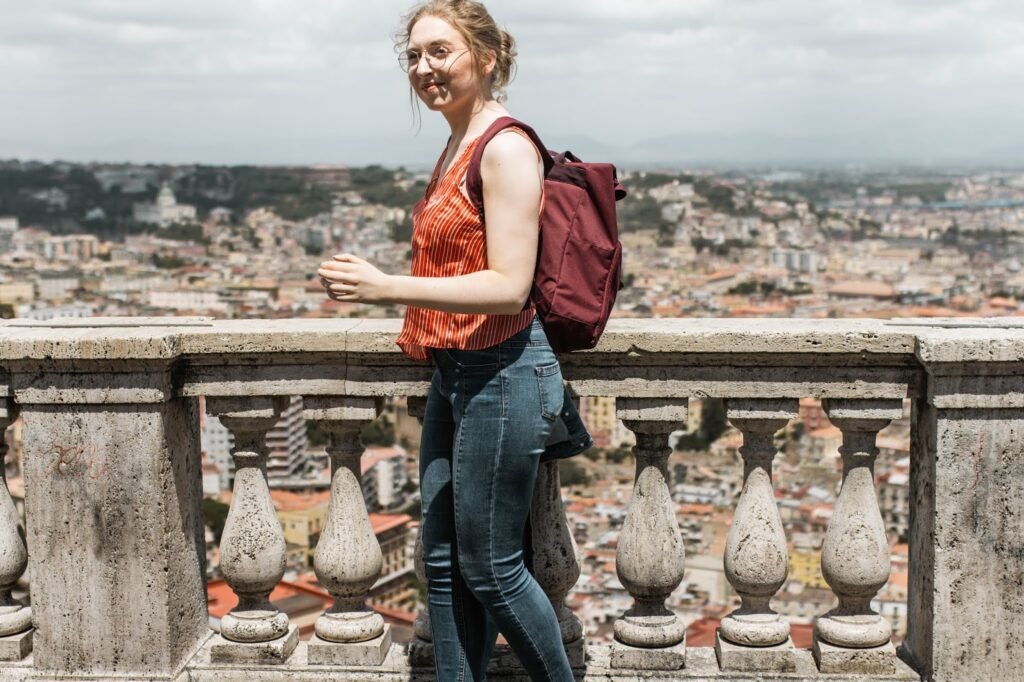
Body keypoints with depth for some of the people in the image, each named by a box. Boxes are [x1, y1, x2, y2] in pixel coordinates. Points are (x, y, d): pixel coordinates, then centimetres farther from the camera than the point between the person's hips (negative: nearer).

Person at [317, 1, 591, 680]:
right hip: (453, 373, 9)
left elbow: (509, 287, -21)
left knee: (490, 568, 3)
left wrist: (388, 287, -25)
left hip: (501, 372, -9)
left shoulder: (506, 148, -14)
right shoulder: (456, 148, 14)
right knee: (444, 564, 13)